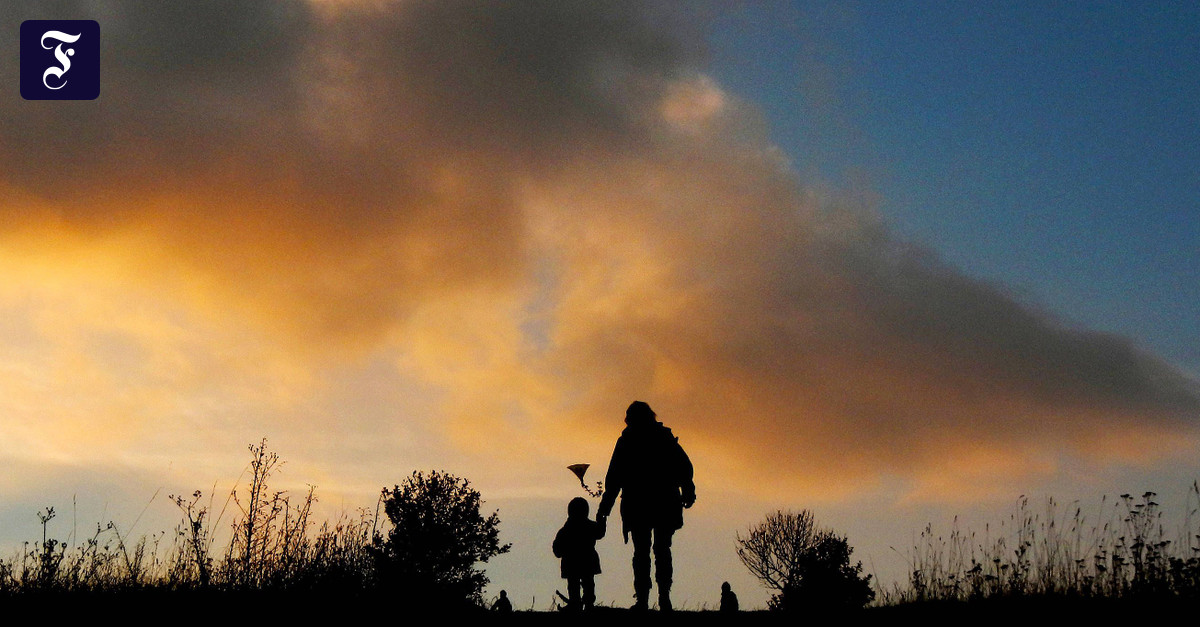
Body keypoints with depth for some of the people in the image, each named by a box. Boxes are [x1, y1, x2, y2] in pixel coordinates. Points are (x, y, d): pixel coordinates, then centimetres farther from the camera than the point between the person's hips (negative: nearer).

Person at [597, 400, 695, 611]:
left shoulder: (626, 441, 1)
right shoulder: (666, 437, 7)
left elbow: (614, 477, -1)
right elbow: (685, 467, 4)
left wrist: (605, 507, 2)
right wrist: (688, 492, 15)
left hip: (637, 505, -2)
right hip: (665, 504, 2)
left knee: (641, 551, 1)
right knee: (662, 549, 8)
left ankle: (642, 598, -8)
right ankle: (664, 596, -3)